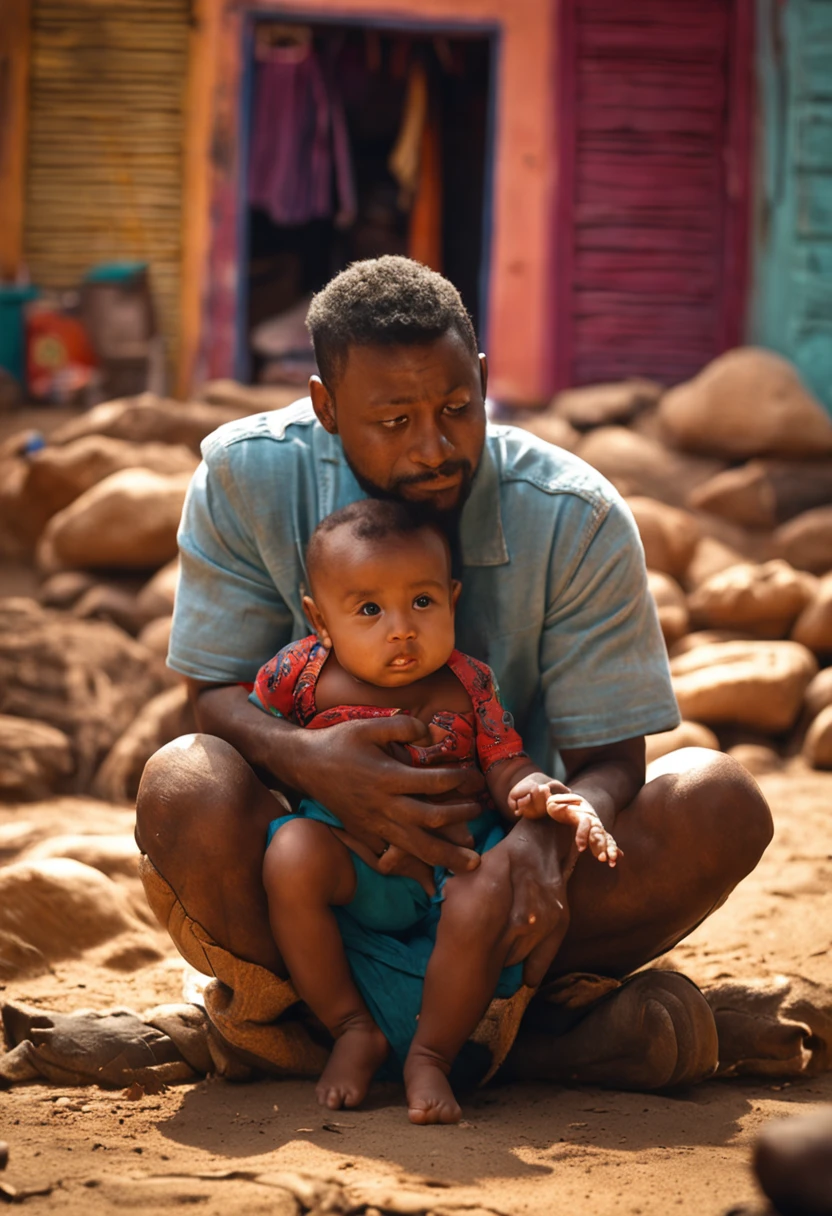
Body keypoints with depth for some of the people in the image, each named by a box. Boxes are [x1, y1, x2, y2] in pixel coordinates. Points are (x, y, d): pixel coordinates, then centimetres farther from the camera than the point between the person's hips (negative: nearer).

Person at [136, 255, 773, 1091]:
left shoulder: (576, 519, -15)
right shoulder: (246, 479, -13)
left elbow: (607, 758, -13)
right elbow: (216, 692, -9)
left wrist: (547, 841, -39)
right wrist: (308, 760, -34)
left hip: (502, 856, 1)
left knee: (717, 805, -25)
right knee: (184, 789, -32)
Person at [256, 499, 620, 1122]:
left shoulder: (467, 685, -1)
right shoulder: (301, 674, -3)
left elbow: (507, 770, -4)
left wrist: (548, 795, -27)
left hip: (452, 865, 0)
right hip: (351, 866, 1)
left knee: (484, 905, -34)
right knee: (291, 855, -32)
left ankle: (431, 1056, -11)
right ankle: (353, 1031, -16)